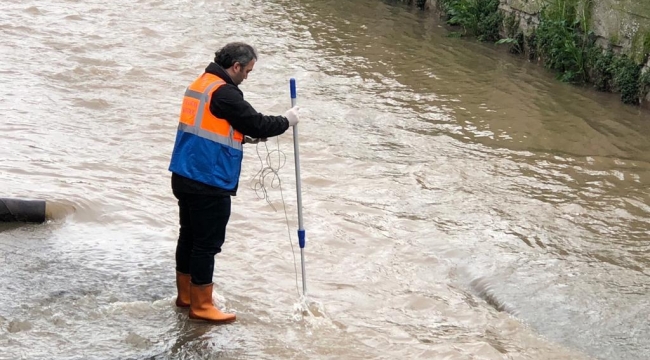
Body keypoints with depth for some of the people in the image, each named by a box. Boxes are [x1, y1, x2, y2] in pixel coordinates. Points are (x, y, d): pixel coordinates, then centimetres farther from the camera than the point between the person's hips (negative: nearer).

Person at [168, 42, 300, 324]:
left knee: (189, 236, 19)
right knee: (208, 242, -1)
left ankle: (185, 295, 30)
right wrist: (286, 121, 0)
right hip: (209, 184, -10)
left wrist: (245, 137, 13)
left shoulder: (200, 84, 13)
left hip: (185, 177, 10)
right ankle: (201, 306, 6)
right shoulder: (224, 93, -18)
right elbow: (256, 123, -16)